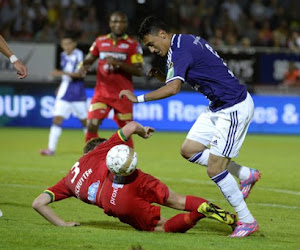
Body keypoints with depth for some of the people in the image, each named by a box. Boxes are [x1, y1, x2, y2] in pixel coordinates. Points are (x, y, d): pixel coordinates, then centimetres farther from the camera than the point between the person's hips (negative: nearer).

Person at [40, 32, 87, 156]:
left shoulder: (78, 55, -9)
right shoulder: (63, 56, 9)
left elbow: (79, 74, -19)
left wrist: (62, 73, -27)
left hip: (77, 92, -4)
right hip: (64, 91, 4)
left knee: (84, 120, 7)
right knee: (57, 118, -8)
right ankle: (51, 148, -12)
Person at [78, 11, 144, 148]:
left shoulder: (133, 45, -2)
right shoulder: (100, 41, 7)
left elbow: (139, 71, -9)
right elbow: (89, 60, 16)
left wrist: (118, 63, -22)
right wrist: (84, 66, -9)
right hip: (101, 93, 2)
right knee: (91, 125, -13)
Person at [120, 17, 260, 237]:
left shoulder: (181, 50, -20)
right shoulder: (186, 41, 10)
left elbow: (173, 88, -35)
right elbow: (178, 82, 18)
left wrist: (138, 98, -30)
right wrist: (160, 76, 0)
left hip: (235, 109, -10)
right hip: (218, 107, 10)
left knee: (214, 170, -9)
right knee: (189, 150, 12)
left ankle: (247, 221, 3)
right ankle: (246, 174, 23)